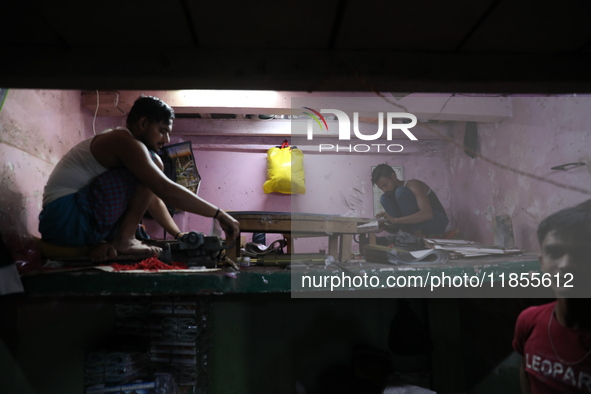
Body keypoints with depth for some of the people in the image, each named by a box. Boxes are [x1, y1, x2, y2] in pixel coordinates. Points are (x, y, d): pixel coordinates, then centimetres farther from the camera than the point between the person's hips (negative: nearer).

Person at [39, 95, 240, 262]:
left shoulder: (121, 142, 18)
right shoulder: (125, 142, -13)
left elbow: (154, 199, 20)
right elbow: (166, 191, -24)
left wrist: (178, 235, 15)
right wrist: (219, 215, -19)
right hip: (65, 215, -10)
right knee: (153, 163, -15)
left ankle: (98, 244, 5)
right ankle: (123, 240, -11)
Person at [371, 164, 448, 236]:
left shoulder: (412, 185, -16)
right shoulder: (391, 193, 6)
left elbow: (427, 214, -33)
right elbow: (394, 228, 7)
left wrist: (395, 220, -37)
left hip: (437, 222, -7)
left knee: (401, 192, -24)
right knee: (385, 199, -5)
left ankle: (418, 233, -21)